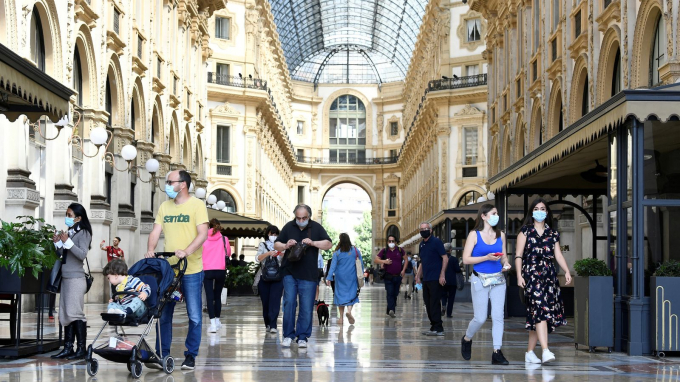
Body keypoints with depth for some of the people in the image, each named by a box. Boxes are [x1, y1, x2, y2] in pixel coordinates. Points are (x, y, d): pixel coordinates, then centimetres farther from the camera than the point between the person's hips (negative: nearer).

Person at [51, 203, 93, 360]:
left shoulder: (83, 233, -5)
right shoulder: (69, 232, 13)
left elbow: (82, 254, -16)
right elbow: (61, 254, 19)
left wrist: (67, 242, -19)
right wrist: (57, 243, 3)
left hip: (76, 278, -7)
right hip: (66, 278, 7)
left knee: (75, 313, -8)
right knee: (66, 314, 6)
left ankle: (81, 349, -5)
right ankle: (68, 348, 8)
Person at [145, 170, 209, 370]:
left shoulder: (197, 205, -4)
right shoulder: (164, 207, 12)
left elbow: (203, 234, -12)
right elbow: (156, 232, 9)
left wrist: (186, 252, -26)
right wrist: (150, 250, -11)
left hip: (191, 270, -5)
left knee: (194, 316, 1)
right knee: (163, 314, 6)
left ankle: (190, 356, 10)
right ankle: (162, 355, 12)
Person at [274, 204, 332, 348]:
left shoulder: (316, 228, 4)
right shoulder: (288, 227, 6)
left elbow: (328, 244, -2)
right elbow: (276, 245, 10)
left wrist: (313, 243, -18)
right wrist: (286, 245, -12)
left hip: (309, 275, -1)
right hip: (290, 273, 1)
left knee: (306, 307, 0)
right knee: (289, 303, -7)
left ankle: (302, 337, 9)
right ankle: (288, 335, 4)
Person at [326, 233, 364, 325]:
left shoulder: (337, 252, -6)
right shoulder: (355, 250, -3)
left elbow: (333, 265, -6)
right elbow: (361, 263, 2)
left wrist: (329, 278, -4)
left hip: (340, 276, 0)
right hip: (352, 276, 0)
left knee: (340, 294, 8)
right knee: (352, 293, 3)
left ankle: (341, 317, 9)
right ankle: (349, 310, -23)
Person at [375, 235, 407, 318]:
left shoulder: (400, 250, 4)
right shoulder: (384, 251, 1)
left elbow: (406, 259, 14)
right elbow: (376, 260, 3)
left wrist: (403, 270, 4)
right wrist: (384, 261, -16)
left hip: (398, 276, 3)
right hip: (388, 276, -3)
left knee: (395, 294, 8)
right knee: (390, 293, -16)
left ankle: (389, 311, 17)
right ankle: (391, 310, -28)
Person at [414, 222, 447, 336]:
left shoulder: (436, 242, -7)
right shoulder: (422, 244, 15)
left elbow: (445, 258, -10)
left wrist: (442, 275, -17)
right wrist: (418, 276, 16)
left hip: (435, 279, -8)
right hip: (426, 279, 8)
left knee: (435, 304, -8)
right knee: (428, 304, 9)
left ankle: (438, 328, -5)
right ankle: (433, 327, 15)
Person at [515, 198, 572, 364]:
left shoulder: (552, 233, 16)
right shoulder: (525, 231, 5)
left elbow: (558, 255, 10)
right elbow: (518, 255, 1)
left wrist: (567, 271, -5)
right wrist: (519, 275, -9)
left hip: (549, 275, 4)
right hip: (531, 274, -4)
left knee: (536, 316, 5)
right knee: (540, 309, -19)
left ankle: (529, 352, 13)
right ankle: (545, 351, -27)